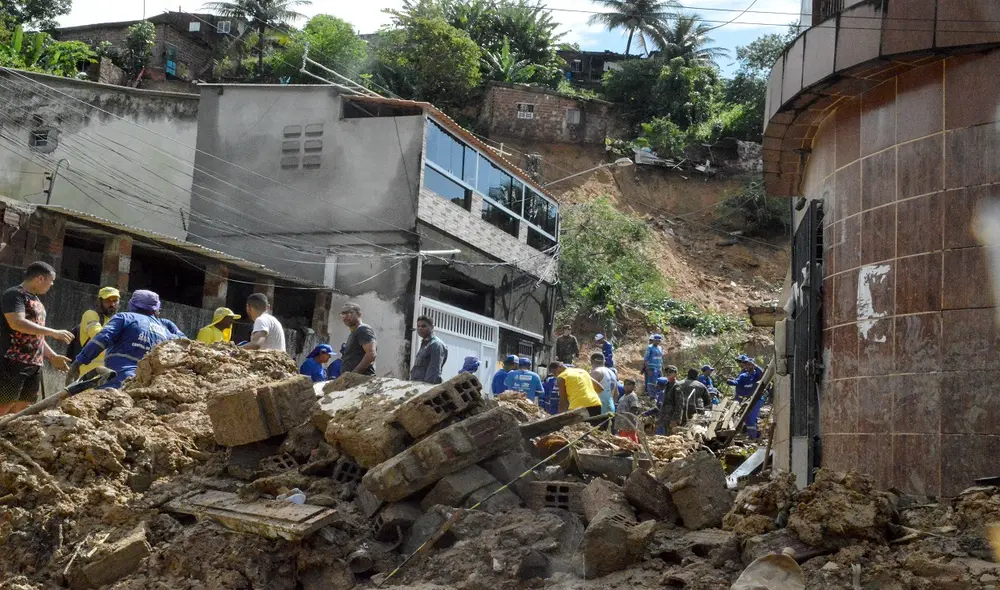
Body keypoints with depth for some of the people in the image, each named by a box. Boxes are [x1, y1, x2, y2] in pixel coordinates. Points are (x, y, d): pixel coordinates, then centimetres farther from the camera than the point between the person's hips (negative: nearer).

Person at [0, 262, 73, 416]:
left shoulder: (36, 301, 21)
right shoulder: (14, 294, -7)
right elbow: (17, 323, -23)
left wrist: (52, 357, 19)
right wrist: (54, 333, -21)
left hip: (35, 365, 9)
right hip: (14, 363, -9)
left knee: (23, 411, 5)